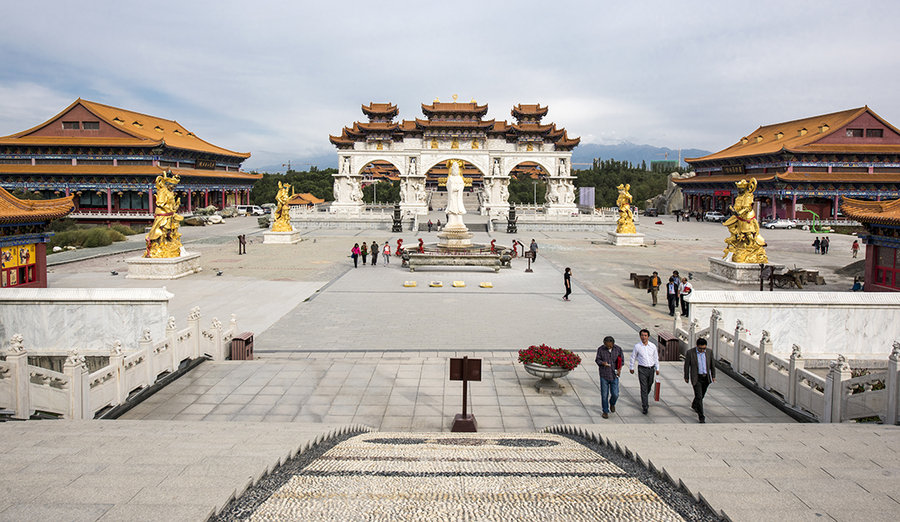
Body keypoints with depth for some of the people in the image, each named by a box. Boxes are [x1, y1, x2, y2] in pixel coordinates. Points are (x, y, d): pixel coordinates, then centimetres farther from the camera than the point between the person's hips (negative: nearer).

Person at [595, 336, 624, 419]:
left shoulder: (618, 349, -4)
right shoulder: (600, 349, -8)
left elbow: (622, 359, 7)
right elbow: (597, 360, -1)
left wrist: (620, 369, -9)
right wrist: (602, 363, -23)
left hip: (614, 375, 1)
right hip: (604, 375, -1)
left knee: (615, 394, 0)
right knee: (604, 395, 3)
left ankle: (612, 403, 34)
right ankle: (605, 411, 20)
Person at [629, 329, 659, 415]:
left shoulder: (653, 346, 0)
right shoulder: (637, 346, -7)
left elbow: (656, 358, 11)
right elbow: (633, 357, 6)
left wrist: (657, 368, 11)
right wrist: (631, 367, 13)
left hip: (651, 369, 3)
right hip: (642, 369, -3)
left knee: (649, 387, 16)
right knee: (644, 388, -8)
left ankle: (645, 399, 44)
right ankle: (644, 407, -4)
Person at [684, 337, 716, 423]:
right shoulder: (690, 352, -13)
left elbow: (712, 365, 8)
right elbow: (686, 365, -4)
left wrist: (713, 376, 11)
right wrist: (686, 377, 1)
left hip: (706, 378, 4)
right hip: (696, 378, -4)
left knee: (702, 395, 20)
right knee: (699, 397, -10)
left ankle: (694, 406, 48)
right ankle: (701, 417, -5)